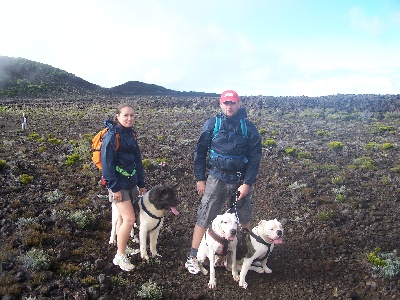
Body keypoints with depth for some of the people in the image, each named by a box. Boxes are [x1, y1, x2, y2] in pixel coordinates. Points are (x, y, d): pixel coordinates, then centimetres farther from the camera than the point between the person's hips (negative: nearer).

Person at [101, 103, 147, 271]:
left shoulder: (131, 134, 9)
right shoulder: (112, 135, -14)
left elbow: (137, 160, 14)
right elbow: (107, 162, -17)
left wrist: (141, 184, 15)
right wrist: (114, 187, -18)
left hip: (131, 181, 7)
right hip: (118, 184, -7)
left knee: (123, 217, 16)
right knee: (129, 219, -9)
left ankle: (122, 246, 32)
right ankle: (120, 256, 6)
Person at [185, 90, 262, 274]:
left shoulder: (249, 128, -1)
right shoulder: (212, 124, -2)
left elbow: (255, 157, -1)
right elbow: (200, 152, 1)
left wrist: (247, 183, -7)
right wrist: (200, 179, -1)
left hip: (241, 181, 2)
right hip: (216, 179, -1)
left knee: (244, 219, 14)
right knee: (204, 218, -2)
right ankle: (192, 258, 10)